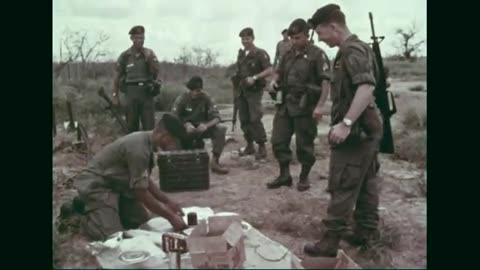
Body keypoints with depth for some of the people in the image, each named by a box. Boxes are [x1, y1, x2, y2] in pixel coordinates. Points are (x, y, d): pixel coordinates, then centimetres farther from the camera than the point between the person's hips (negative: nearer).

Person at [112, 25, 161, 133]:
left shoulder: (149, 53, 6)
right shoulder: (125, 56, 3)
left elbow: (155, 72, 0)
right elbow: (117, 76, 7)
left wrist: (150, 59, -14)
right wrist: (115, 95, 4)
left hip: (147, 92, 0)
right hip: (131, 92, 0)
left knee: (149, 125, -2)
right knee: (132, 126, 6)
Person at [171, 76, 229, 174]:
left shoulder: (206, 98, -8)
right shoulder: (181, 100, -10)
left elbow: (216, 118, -14)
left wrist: (206, 125, -36)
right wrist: (186, 125, -36)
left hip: (202, 128, 1)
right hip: (186, 130, -1)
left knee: (221, 129, -25)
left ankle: (215, 162, -17)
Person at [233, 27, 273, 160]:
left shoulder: (260, 53, -8)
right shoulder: (241, 54, 12)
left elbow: (270, 70, -16)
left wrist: (254, 78, -24)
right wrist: (237, 90, 13)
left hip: (254, 91, -7)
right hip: (242, 91, 7)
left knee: (255, 119, -11)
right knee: (244, 119, 8)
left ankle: (262, 147, 0)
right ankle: (250, 145, 20)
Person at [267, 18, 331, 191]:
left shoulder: (317, 54, -7)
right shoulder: (288, 54, 13)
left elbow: (326, 81, -13)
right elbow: (279, 72, 26)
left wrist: (320, 105, -21)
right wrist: (274, 80, 2)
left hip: (305, 106, -6)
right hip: (286, 104, 7)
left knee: (304, 144, 3)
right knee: (278, 141, 7)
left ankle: (304, 178, 20)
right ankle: (284, 175, 21)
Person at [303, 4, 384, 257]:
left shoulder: (352, 51, -16)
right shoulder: (359, 48, 16)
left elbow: (367, 88, -30)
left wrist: (345, 123, -36)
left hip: (355, 129, -11)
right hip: (367, 126, 11)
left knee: (342, 188, -5)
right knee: (366, 183, 15)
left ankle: (330, 241, 3)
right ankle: (366, 233, 25)